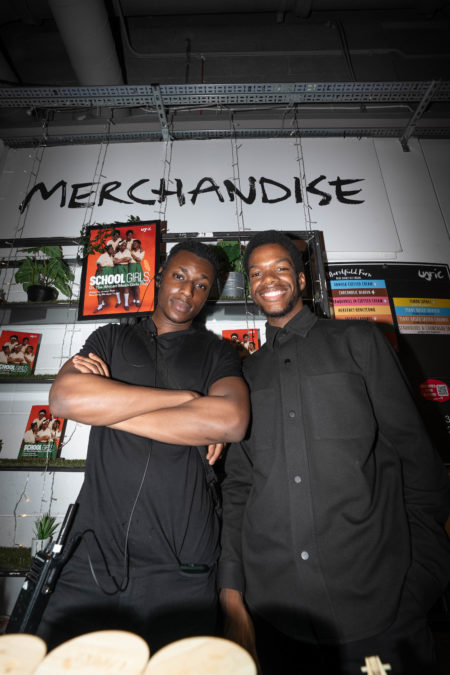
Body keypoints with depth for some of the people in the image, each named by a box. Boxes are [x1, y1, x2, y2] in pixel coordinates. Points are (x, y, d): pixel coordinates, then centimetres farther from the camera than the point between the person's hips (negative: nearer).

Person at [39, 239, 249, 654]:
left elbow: (231, 421, -16)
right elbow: (63, 397, -9)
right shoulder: (110, 339, 10)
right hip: (94, 557, 2)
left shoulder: (216, 353, 5)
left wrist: (105, 406, -11)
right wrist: (187, 397, -13)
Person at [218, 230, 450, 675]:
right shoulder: (246, 374, 7)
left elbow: (413, 455, 0)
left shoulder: (358, 342, 1)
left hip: (377, 605, -1)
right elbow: (237, 486, 6)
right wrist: (232, 596, 2)